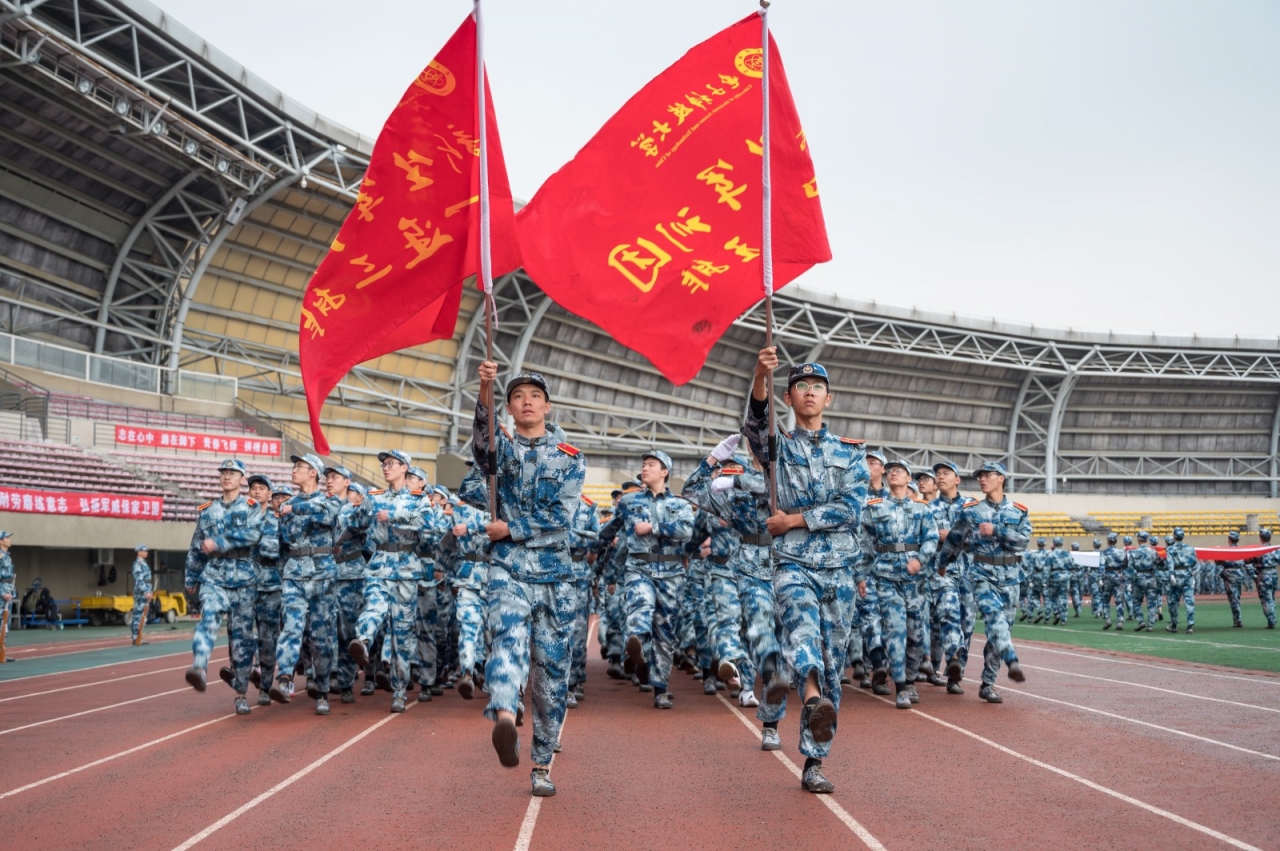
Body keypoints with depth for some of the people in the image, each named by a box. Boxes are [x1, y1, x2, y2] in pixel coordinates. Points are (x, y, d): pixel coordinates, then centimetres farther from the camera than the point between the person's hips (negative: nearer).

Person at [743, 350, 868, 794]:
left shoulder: (851, 451, 11)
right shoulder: (777, 446, 8)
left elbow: (851, 508, -3)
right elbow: (755, 424, -16)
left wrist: (794, 520, -8)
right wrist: (759, 377, -32)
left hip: (839, 571, 3)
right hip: (793, 567, -2)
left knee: (831, 666, 2)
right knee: (801, 626, -34)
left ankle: (813, 763, 9)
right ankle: (813, 701, -60)